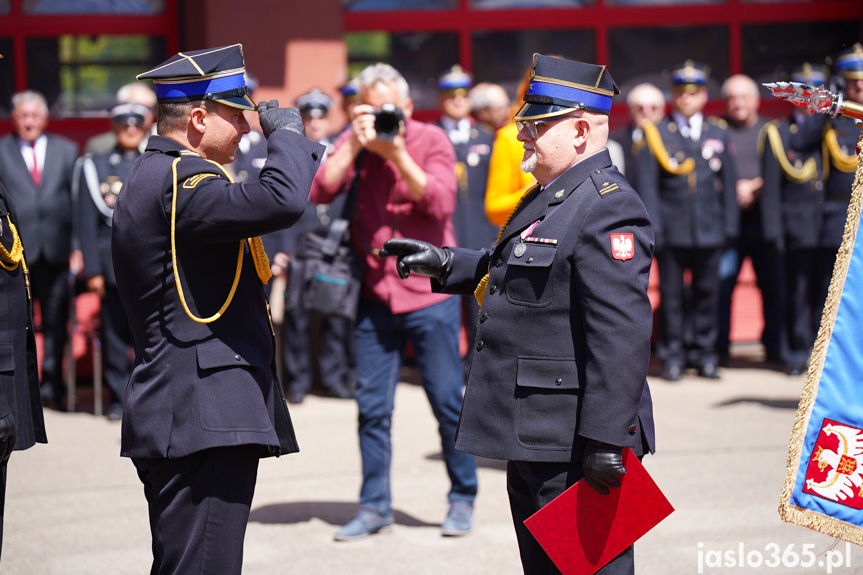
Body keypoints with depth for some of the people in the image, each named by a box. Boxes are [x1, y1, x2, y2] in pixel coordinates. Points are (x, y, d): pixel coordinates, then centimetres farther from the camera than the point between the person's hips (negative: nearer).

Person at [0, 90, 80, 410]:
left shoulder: (66, 151, 11)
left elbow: (79, 200, 9)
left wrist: (78, 247, 2)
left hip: (56, 250, 2)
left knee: (56, 322, 7)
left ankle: (52, 386, 19)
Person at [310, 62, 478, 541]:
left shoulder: (431, 140, -1)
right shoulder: (352, 144, 5)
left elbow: (439, 203, -15)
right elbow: (320, 192, -10)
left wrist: (397, 152, -21)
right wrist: (356, 144, -16)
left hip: (429, 291, -2)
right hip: (375, 297, 2)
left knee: (448, 401, 2)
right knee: (372, 407, 4)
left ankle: (462, 499, 16)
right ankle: (374, 506, 15)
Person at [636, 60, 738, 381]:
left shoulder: (718, 133, 11)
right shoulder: (656, 134, 3)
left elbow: (728, 183, 12)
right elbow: (647, 184, 0)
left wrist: (730, 227, 8)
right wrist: (653, 228, -7)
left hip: (709, 231, 2)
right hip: (672, 231, -2)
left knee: (707, 293, 6)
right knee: (671, 295, 2)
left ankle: (705, 353, 15)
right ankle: (673, 355, 10)